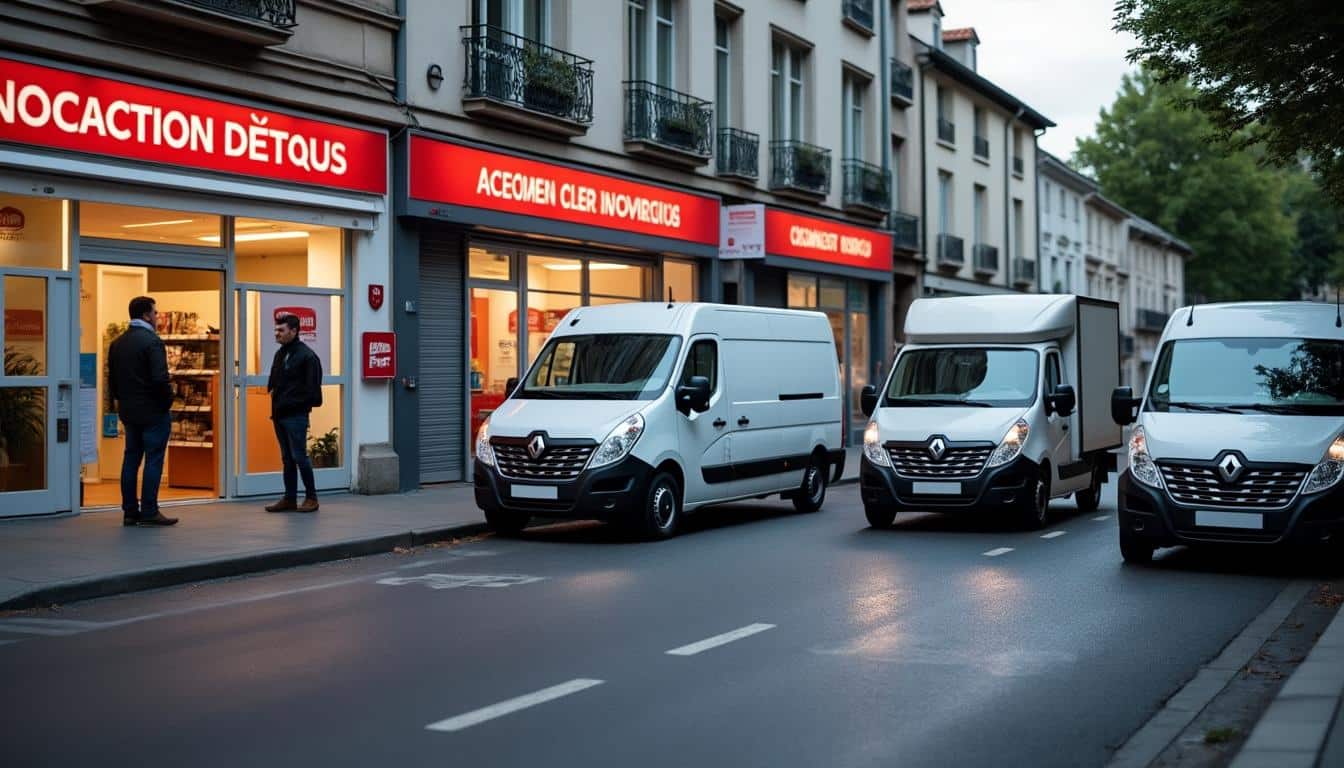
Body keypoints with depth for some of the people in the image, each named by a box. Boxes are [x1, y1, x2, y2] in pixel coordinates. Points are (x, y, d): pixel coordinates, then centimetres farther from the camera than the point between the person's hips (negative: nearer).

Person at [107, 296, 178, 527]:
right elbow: (160, 378, -21)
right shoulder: (152, 341, -14)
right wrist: (167, 401, -7)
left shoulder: (117, 343, 10)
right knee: (153, 460, -2)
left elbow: (112, 379, 12)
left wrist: (122, 400, 18)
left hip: (128, 411, 7)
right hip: (153, 411, -7)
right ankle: (149, 512, -2)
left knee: (131, 459, 11)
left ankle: (130, 511, 13)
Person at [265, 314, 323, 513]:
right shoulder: (280, 354, 15)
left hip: (296, 415, -8)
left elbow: (312, 387, -14)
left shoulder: (306, 356, -11)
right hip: (279, 414, 8)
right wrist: (275, 403, 7)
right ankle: (290, 498, 16)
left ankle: (311, 498, 4)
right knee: (287, 458, 11)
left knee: (299, 457, -5)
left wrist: (300, 405, -13)